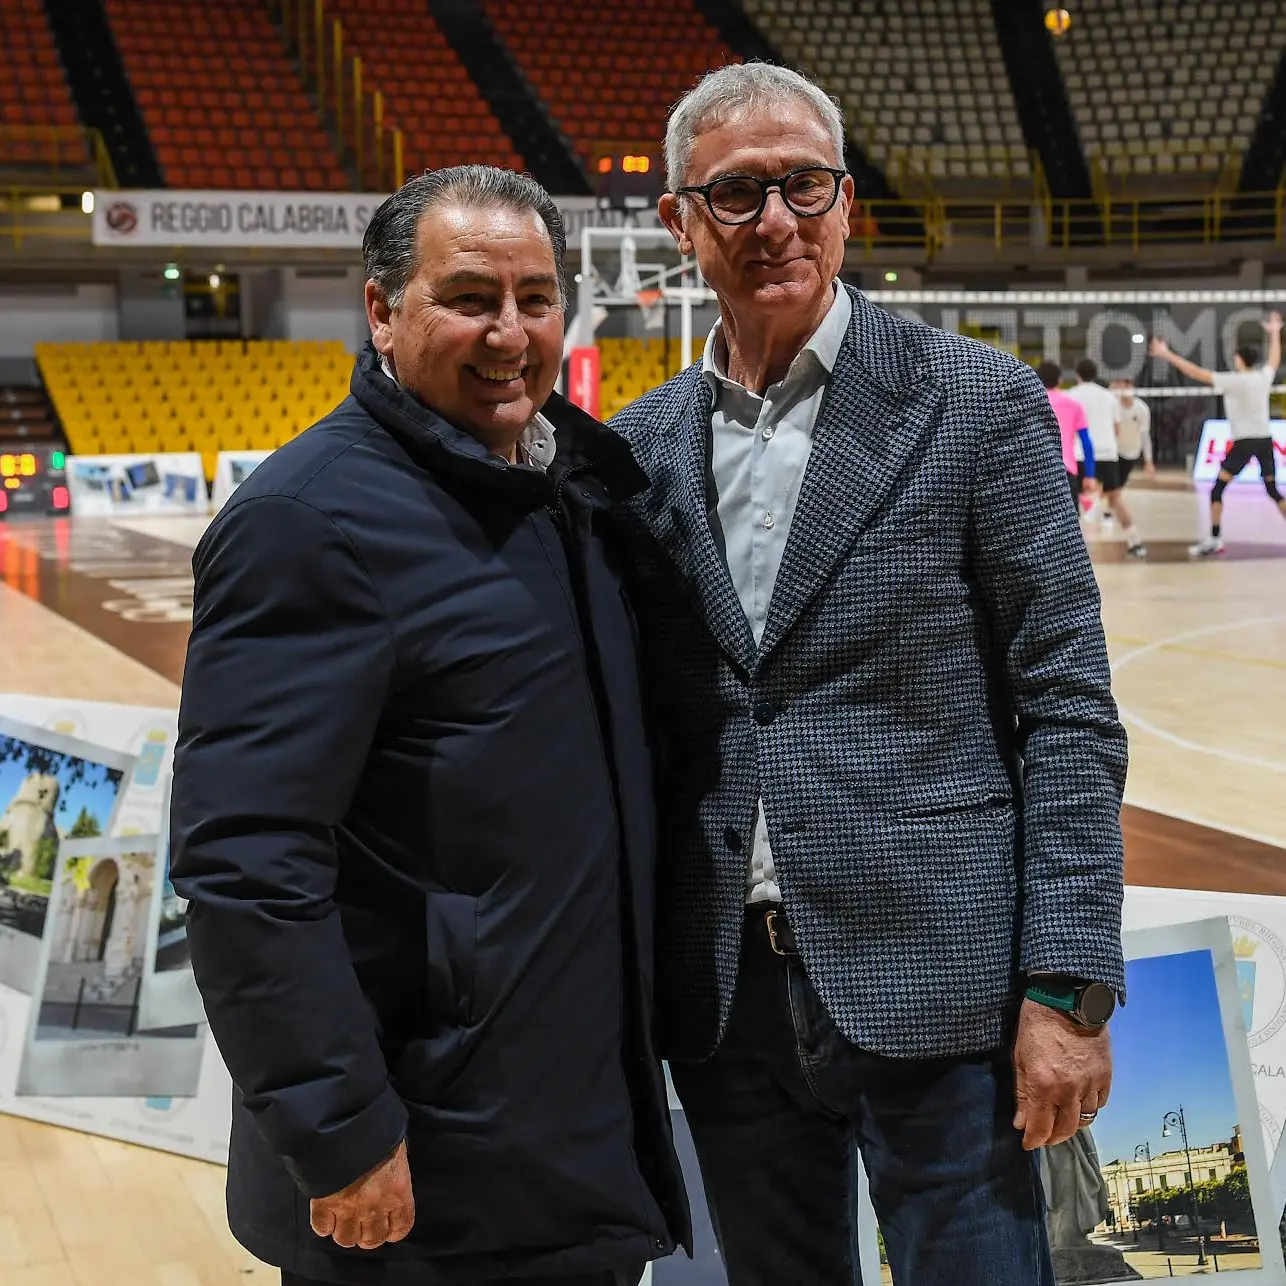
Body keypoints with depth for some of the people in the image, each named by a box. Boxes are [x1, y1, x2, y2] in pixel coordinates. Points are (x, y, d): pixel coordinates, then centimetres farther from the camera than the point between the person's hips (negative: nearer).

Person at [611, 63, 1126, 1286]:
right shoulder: (640, 446, 7)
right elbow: (634, 724, 12)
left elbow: (1067, 713, -6)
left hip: (932, 985, -4)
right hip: (726, 998, 4)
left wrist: (1067, 990, -11)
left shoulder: (977, 403, -4)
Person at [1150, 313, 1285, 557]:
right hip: (1265, 439, 6)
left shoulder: (1233, 380, -11)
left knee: (1218, 489, -1)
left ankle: (1214, 540, -6)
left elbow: (1198, 373, -16)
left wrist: (1166, 355, -14)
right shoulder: (1264, 376, 5)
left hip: (1244, 441, -6)